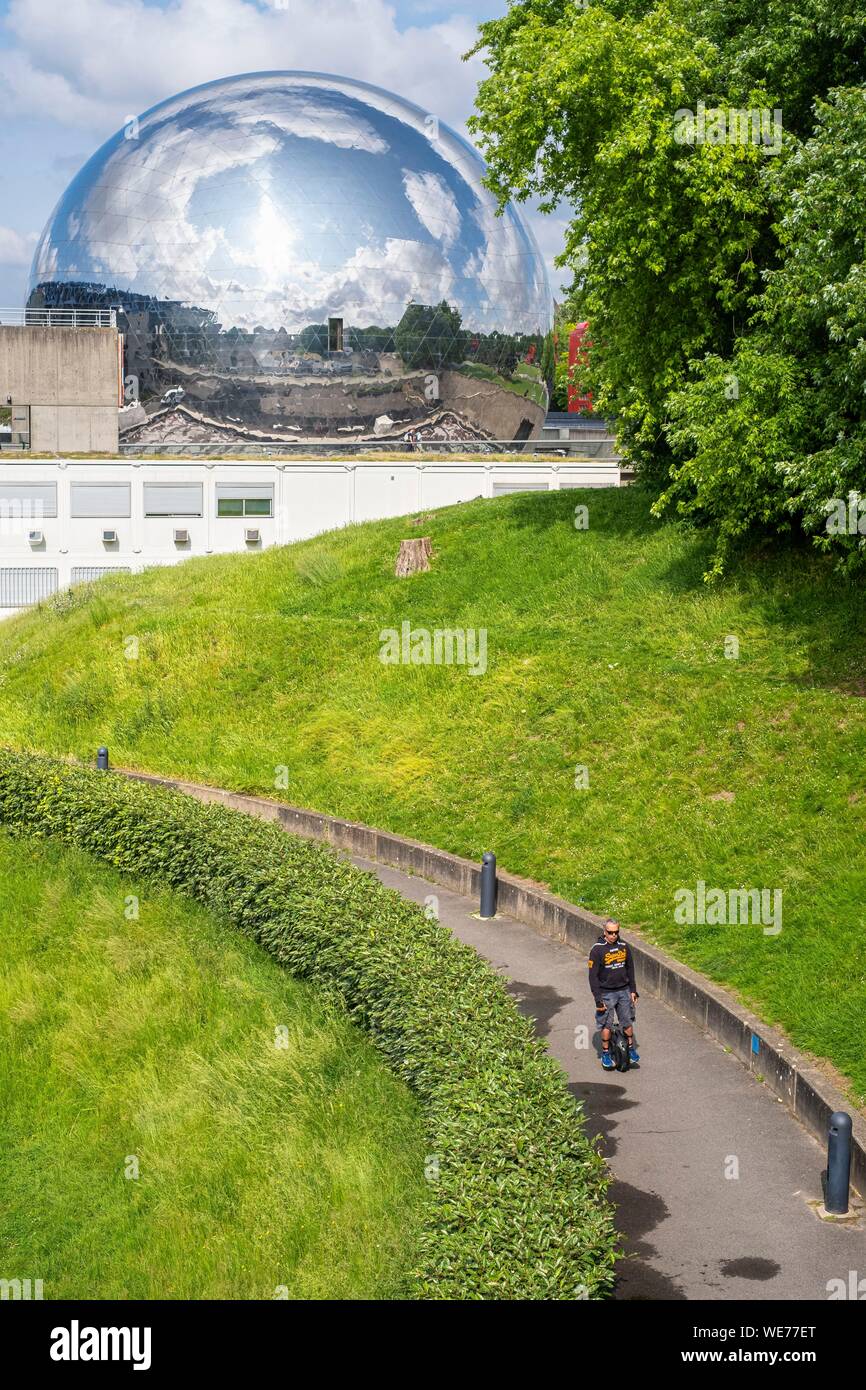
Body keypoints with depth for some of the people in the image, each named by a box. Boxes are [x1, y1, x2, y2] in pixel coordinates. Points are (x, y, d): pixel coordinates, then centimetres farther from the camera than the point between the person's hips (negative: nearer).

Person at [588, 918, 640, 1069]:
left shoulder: (624, 947, 1)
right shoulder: (597, 950, -13)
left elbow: (630, 969, 13)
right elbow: (593, 976, -11)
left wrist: (633, 990, 10)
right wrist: (598, 1000, -14)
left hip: (623, 991, 4)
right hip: (606, 993, -4)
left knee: (627, 1022, 6)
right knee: (606, 1025, 0)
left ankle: (631, 1048, 26)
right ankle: (606, 1054, 15)